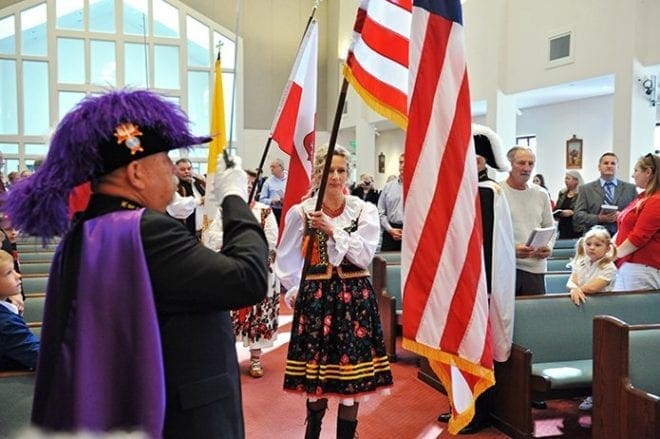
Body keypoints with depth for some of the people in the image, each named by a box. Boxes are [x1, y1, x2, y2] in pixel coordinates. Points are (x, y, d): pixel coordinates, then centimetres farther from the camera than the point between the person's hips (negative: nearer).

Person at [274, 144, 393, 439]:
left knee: (351, 371, 3)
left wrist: (333, 230, -16)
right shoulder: (301, 212, 1)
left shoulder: (365, 211, 1)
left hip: (354, 297, 0)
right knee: (314, 368, 9)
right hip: (314, 297, 0)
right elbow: (285, 260, 10)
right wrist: (294, 292, 2)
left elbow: (365, 255, -11)